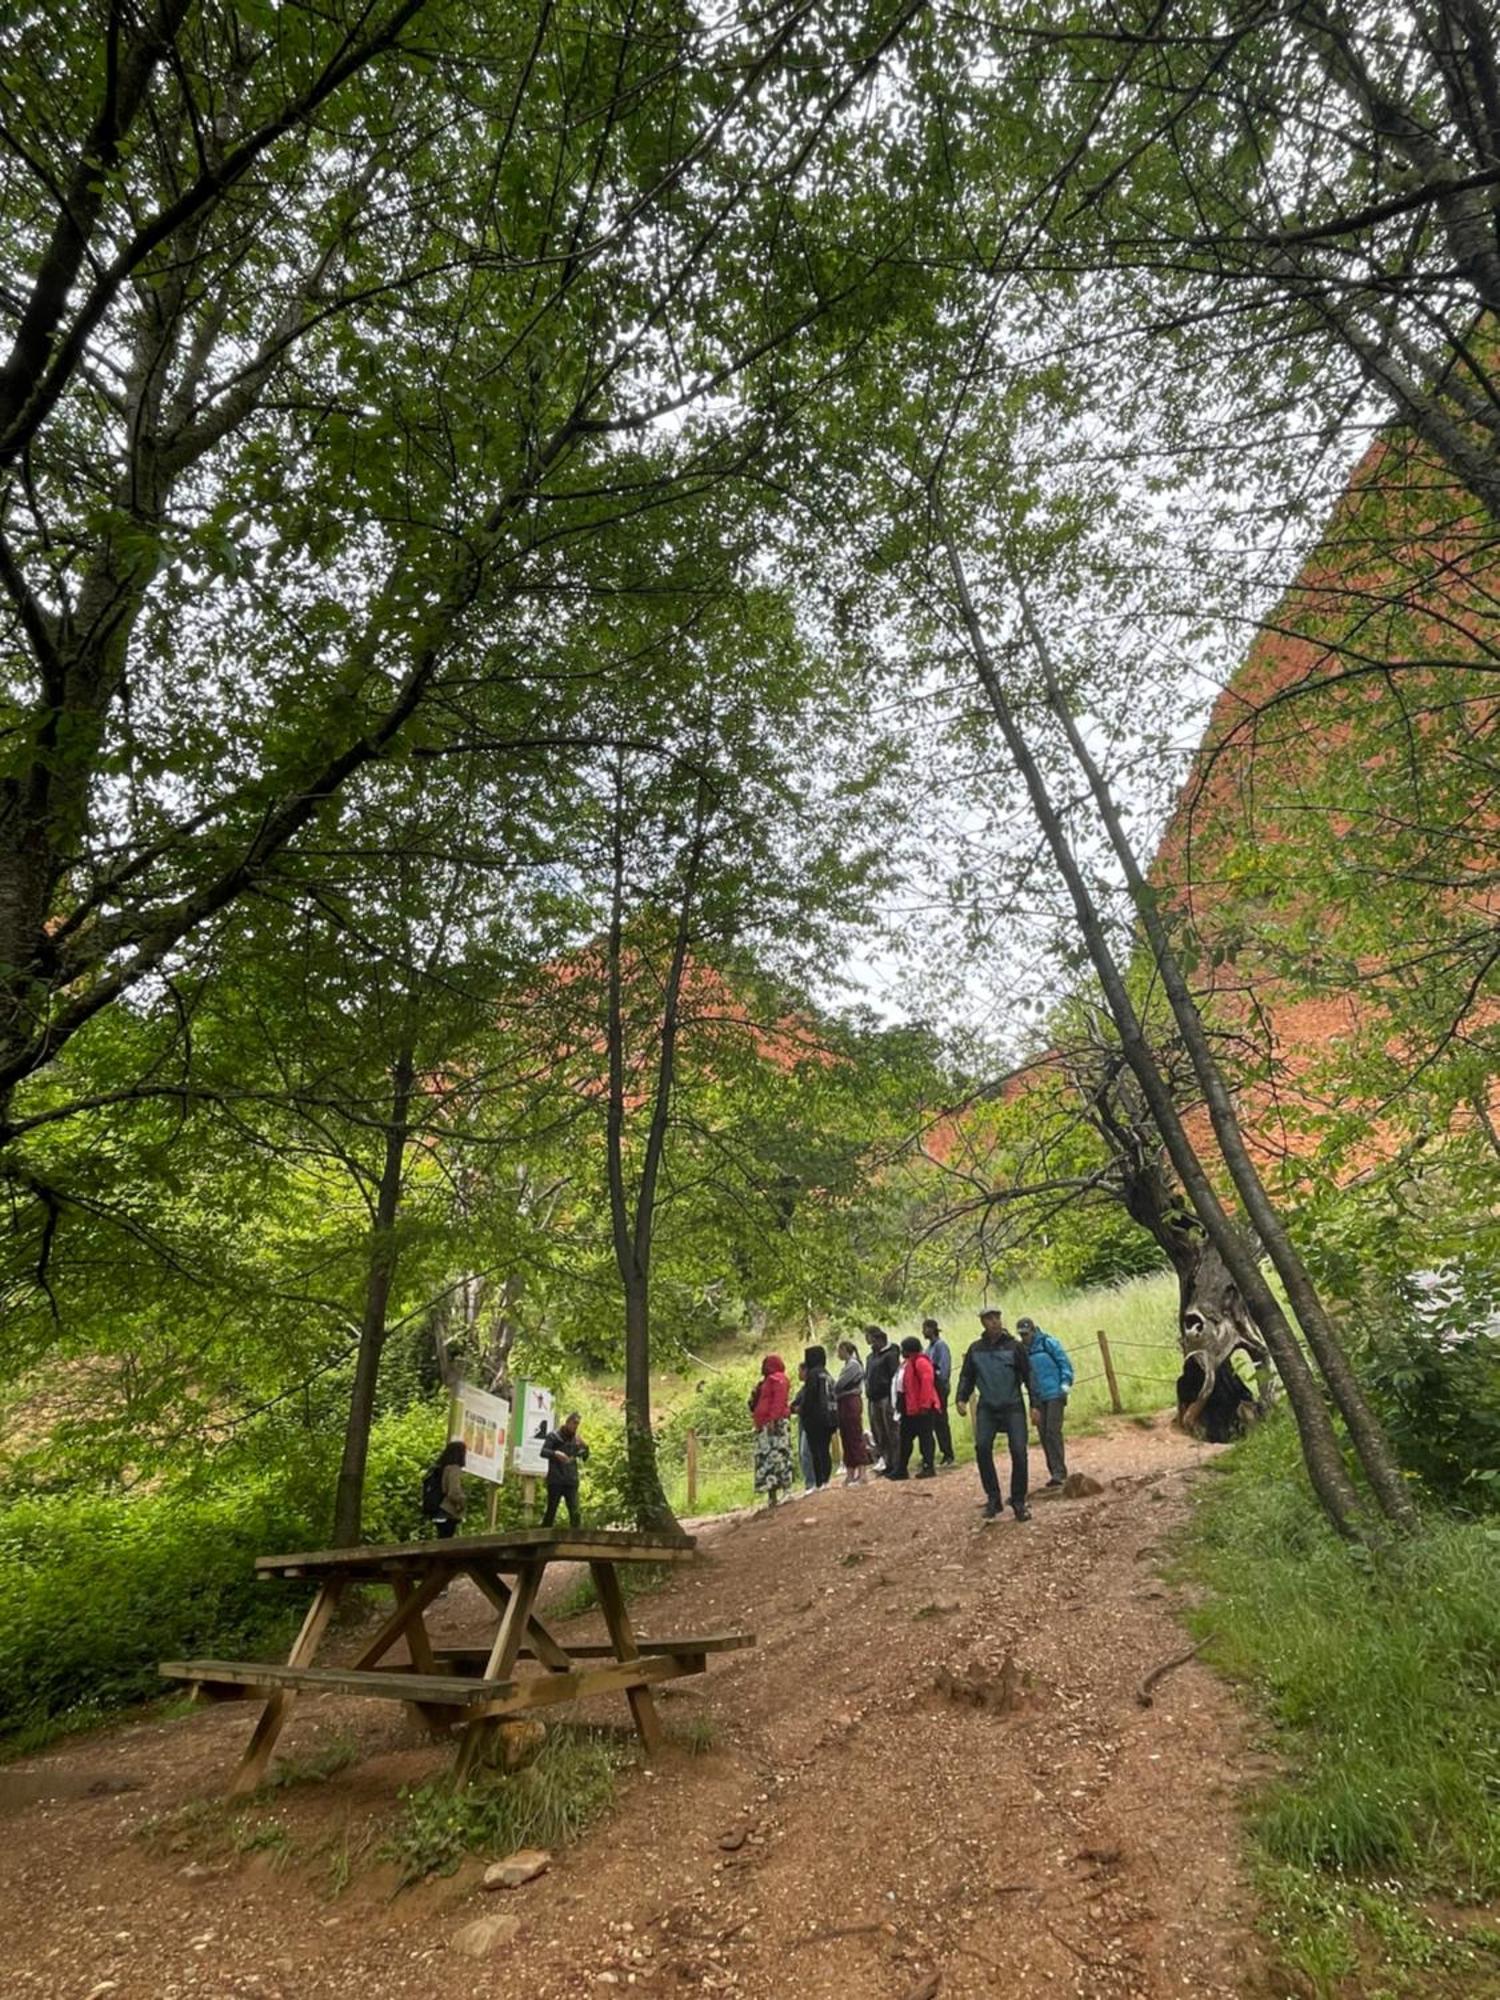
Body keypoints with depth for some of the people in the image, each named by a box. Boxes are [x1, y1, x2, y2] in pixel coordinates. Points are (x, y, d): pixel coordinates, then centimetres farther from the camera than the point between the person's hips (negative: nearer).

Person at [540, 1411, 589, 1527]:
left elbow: (585, 1457, 12)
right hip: (555, 1481, -3)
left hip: (571, 1482, 3)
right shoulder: (554, 1435, 1)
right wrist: (556, 1453, -30)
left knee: (575, 1513, -7)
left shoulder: (576, 1439, 13)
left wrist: (584, 1446, -8)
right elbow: (543, 1452, -11)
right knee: (551, 1511, 1)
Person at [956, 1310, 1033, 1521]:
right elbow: (966, 1376, 11)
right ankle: (993, 1498, 1)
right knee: (982, 1447, -14)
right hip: (987, 1408, 2)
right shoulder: (975, 1349, 5)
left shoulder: (1014, 1346, -3)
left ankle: (1019, 1502, 9)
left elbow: (1028, 1376, -1)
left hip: (1013, 1407, -2)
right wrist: (962, 1399, -3)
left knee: (1018, 1452, -8)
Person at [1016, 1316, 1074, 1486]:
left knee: (1053, 1432, -11)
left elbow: (1065, 1363, -6)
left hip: (1055, 1395, -6)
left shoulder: (1048, 1343, -6)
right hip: (1038, 1399, 6)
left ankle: (1059, 1472, -6)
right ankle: (1054, 1472, 15)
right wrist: (1032, 1404, 16)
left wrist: (1065, 1383, -16)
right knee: (1043, 1434, 6)